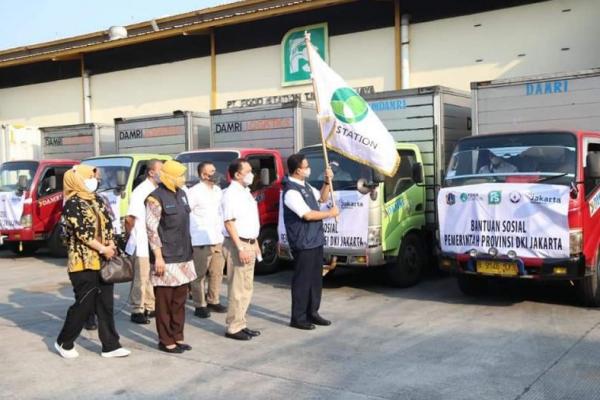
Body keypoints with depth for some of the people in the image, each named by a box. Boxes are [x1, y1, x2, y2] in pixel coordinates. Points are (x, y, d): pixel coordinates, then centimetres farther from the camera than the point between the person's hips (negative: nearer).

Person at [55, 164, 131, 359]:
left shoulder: (97, 200, 12)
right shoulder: (73, 203, -11)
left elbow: (108, 224, 11)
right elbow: (81, 232, -17)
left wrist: (111, 245, -5)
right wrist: (103, 249, -15)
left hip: (103, 261, 7)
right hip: (84, 262, -7)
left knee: (105, 304, 8)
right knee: (85, 304, 0)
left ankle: (110, 345, 14)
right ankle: (64, 342, 20)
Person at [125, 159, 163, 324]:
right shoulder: (140, 191, -14)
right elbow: (129, 219, -14)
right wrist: (133, 237, -2)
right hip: (142, 245, -7)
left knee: (153, 278, 14)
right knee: (141, 279, 1)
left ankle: (149, 307, 26)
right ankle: (137, 311, 11)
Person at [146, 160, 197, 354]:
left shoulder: (181, 194, 13)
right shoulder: (156, 198, -11)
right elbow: (151, 230, -14)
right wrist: (158, 257, -17)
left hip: (183, 257, 8)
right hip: (166, 258, -8)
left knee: (180, 300, 13)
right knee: (165, 301, 2)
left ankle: (177, 336, 23)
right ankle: (165, 341, 11)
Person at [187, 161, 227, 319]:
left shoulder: (217, 190, 13)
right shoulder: (195, 192, -11)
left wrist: (222, 231, 16)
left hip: (218, 239, 7)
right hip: (201, 241, -7)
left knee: (217, 272, 13)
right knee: (200, 274, 0)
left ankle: (213, 301, 26)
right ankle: (200, 305, 8)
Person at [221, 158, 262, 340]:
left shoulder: (245, 192, 15)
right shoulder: (231, 194, -13)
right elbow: (229, 223, -20)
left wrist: (255, 243, 20)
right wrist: (240, 248, -23)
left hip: (249, 244, 10)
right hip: (238, 245, -10)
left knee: (246, 288, 14)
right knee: (238, 289, -5)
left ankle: (241, 324, 22)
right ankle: (234, 328, 2)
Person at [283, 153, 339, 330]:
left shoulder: (305, 186, 11)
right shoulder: (291, 191, -19)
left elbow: (322, 198, 23)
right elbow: (308, 215, -22)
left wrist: (327, 182, 7)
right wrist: (330, 213, -11)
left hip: (315, 240, 10)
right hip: (303, 244, -9)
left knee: (315, 279, 15)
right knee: (302, 281, -2)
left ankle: (312, 313, 26)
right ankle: (298, 318, 7)